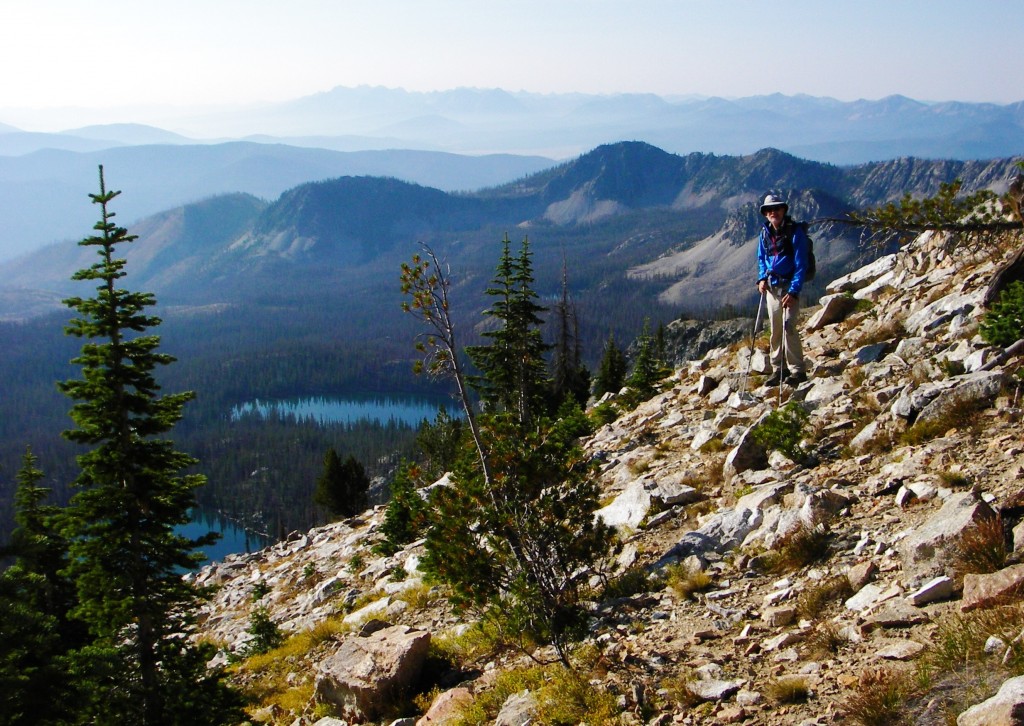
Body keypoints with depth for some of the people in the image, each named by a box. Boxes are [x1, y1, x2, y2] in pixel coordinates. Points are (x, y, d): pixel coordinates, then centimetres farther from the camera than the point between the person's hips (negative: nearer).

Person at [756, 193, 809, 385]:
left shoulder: (795, 231, -12)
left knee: (788, 328, -14)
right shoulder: (765, 233, 7)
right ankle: (779, 369, 17)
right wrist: (762, 278, 3)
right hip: (771, 286, 6)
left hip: (789, 286, -6)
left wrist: (793, 292, -20)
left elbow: (800, 264, -14)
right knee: (775, 329, 8)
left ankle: (798, 371, -9)